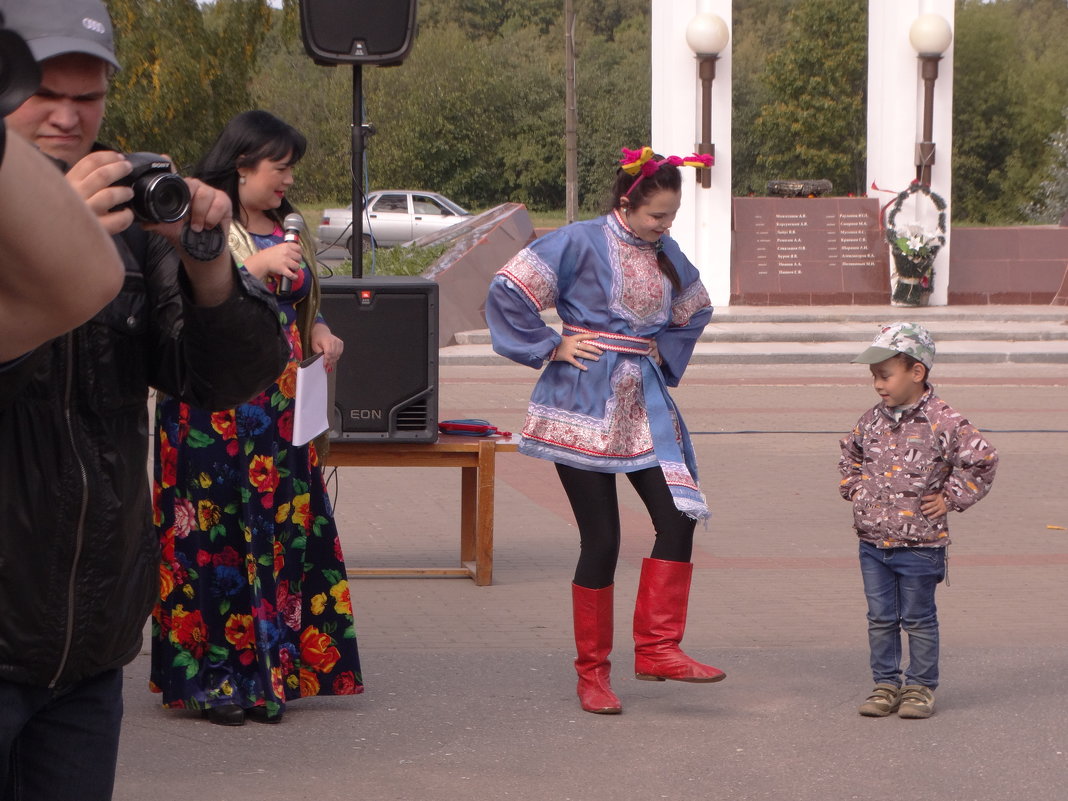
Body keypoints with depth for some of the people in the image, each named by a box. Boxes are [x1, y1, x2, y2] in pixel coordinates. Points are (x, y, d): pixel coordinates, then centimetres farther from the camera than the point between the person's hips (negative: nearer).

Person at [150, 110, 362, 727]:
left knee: (282, 530, 2)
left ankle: (266, 675, 7)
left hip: (281, 410, 7)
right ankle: (213, 677, 0)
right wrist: (253, 267, -21)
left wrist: (319, 330, 7)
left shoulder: (287, 230, 17)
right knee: (215, 534, -6)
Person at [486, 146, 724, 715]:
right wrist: (551, 348, -10)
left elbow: (694, 310, 30)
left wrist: (664, 350, 14)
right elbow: (507, 291, -11)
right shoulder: (581, 242, -8)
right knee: (601, 540, -3)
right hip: (586, 408, -6)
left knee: (678, 519, -7)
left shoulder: (665, 253, 11)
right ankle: (591, 670, 9)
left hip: (644, 407, 6)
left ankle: (656, 648, 2)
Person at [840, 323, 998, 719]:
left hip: (919, 544, -5)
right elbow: (851, 453, 25)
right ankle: (886, 683, 20)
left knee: (918, 619, 6)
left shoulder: (943, 422, -13)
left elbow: (982, 459, -12)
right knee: (880, 619, 10)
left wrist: (950, 497, -10)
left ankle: (920, 686, 17)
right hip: (872, 540, 5)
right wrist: (854, 489, 12)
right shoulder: (872, 420, 5)